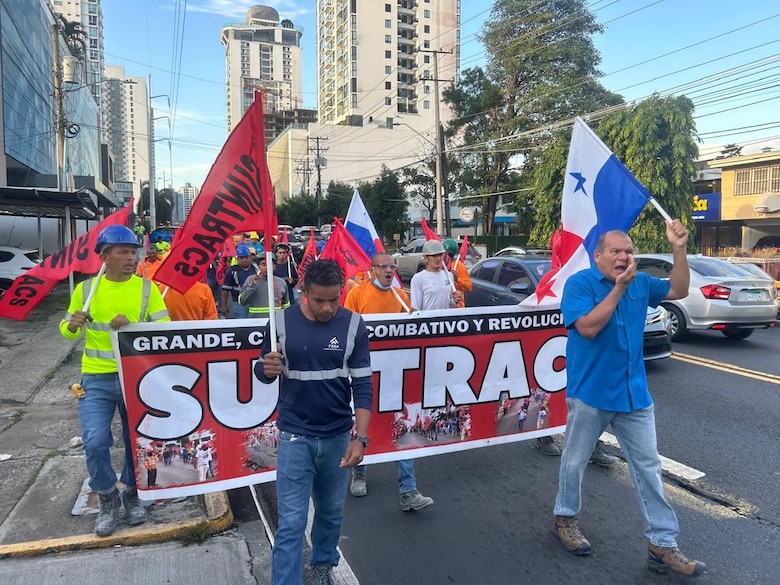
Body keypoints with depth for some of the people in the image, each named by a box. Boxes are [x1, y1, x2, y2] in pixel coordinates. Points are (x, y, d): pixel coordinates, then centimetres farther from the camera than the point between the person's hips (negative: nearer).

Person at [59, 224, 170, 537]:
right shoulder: (86, 289, 1)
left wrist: (132, 326, -22)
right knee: (94, 442, -9)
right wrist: (73, 325, -12)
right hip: (97, 379, 0)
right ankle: (108, 498, 18)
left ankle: (132, 494, 36)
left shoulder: (146, 288, -2)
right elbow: (66, 331, 11)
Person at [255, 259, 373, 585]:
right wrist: (267, 368, -22)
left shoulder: (353, 326, -9)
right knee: (291, 523, 1)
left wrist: (360, 438, -15)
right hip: (295, 436, -1)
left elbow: (363, 385, -7)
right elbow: (262, 373, 2)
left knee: (331, 512, 20)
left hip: (338, 437, 2)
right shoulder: (282, 322, -9)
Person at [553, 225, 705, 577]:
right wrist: (619, 288, -25)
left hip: (634, 393, 5)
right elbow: (588, 327, -24)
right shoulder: (579, 283, -12)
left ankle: (663, 544, 20)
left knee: (648, 468, 10)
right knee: (575, 462, 11)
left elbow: (679, 291, 13)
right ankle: (565, 518, 34)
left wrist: (679, 249, 0)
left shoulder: (640, 283, 5)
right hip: (590, 393, -5)